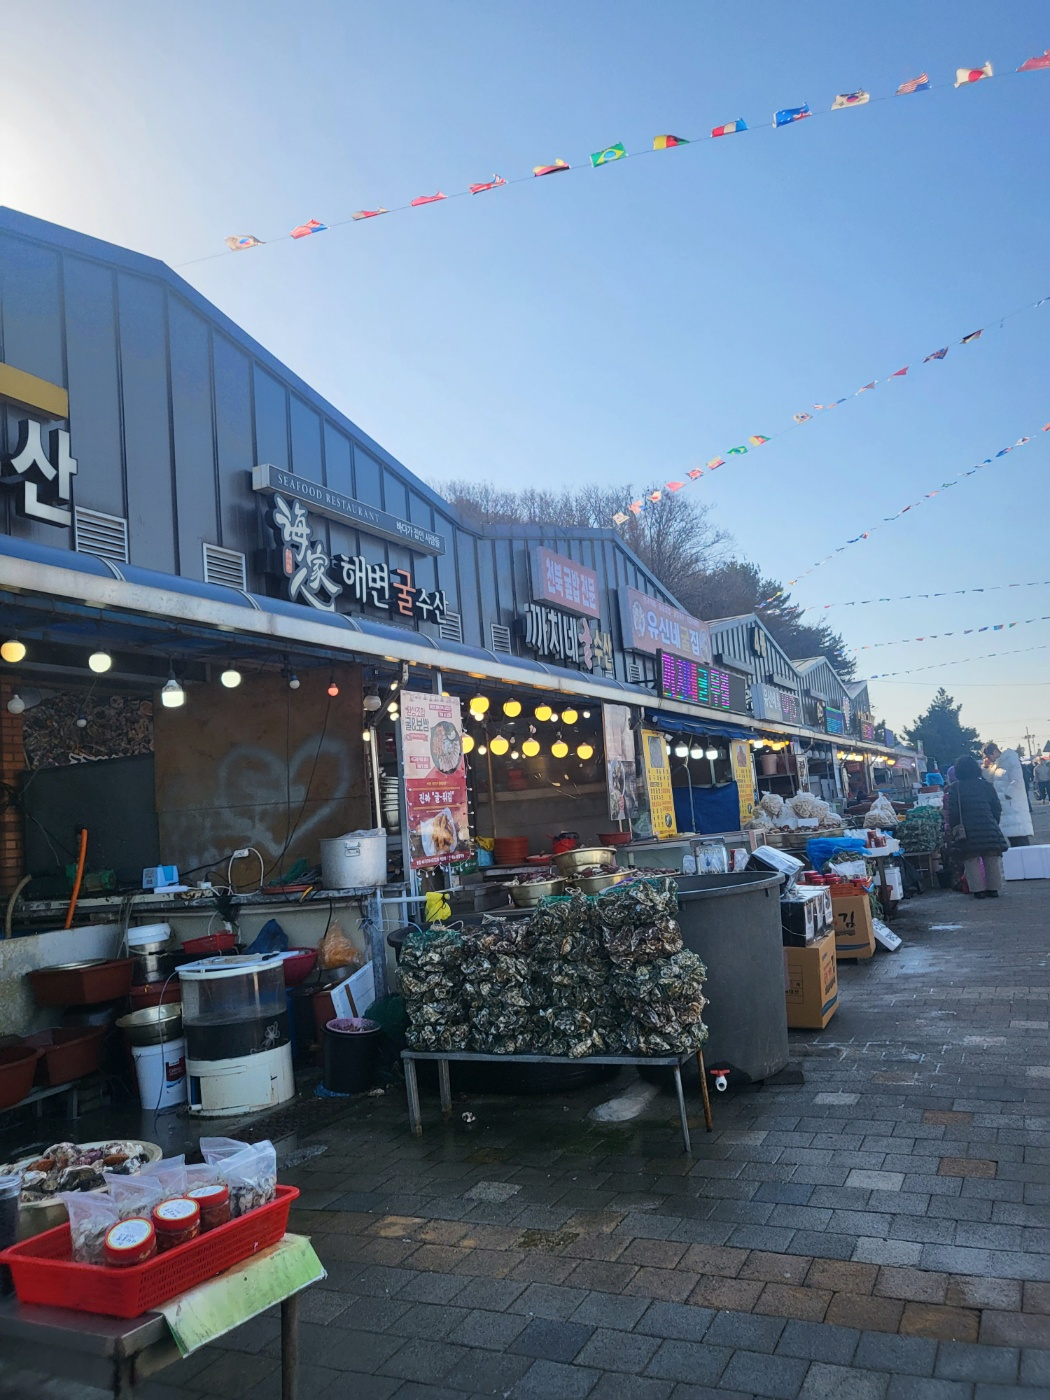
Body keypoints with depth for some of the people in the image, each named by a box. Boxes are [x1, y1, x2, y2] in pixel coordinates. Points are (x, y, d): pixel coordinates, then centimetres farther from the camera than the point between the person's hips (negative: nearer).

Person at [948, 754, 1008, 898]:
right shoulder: (987, 786, 6)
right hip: (989, 829, 3)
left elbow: (952, 812, -4)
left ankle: (978, 889, 0)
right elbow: (997, 808, 9)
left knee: (971, 860, 3)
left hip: (967, 831, -3)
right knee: (992, 859, 11)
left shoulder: (955, 788, -3)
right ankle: (993, 888, 13)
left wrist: (954, 829, 6)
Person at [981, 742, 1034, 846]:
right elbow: (990, 779, 21)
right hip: (1004, 806, 9)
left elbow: (1017, 782, -19)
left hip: (1014, 806, -9)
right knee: (1012, 837, 9)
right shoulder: (997, 764, 16)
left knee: (1021, 840, -10)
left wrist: (1006, 795, -19)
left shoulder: (1011, 760, -11)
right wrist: (987, 766, 8)